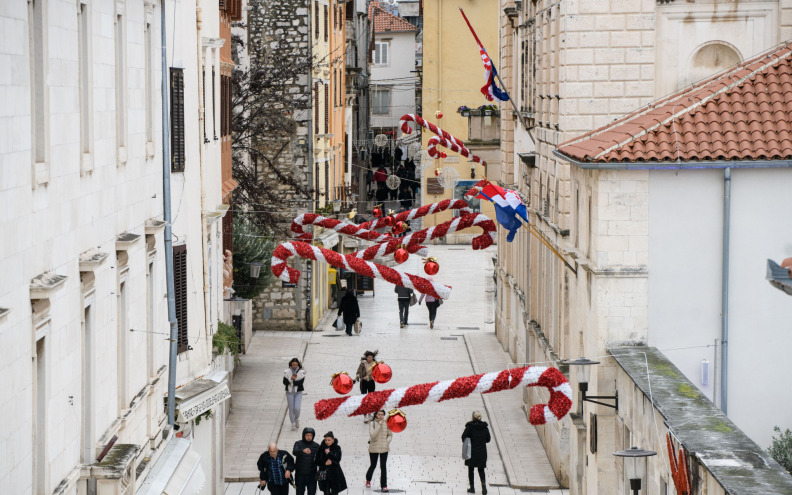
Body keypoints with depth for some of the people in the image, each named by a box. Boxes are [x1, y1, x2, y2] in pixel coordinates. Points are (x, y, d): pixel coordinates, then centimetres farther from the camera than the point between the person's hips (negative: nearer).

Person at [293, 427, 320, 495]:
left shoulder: (316, 446, 1)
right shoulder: (298, 444, -5)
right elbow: (294, 452, -26)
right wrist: (303, 450, -45)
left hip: (311, 474, 1)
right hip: (300, 474, -1)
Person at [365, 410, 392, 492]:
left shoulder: (386, 424, 0)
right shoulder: (372, 423, -7)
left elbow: (390, 435, 12)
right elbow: (372, 435, -19)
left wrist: (387, 442, -5)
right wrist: (379, 426, -21)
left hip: (384, 448, 1)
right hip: (374, 448, -1)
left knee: (383, 466, -5)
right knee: (373, 466, 14)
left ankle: (384, 485, 0)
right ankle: (368, 480, 42)